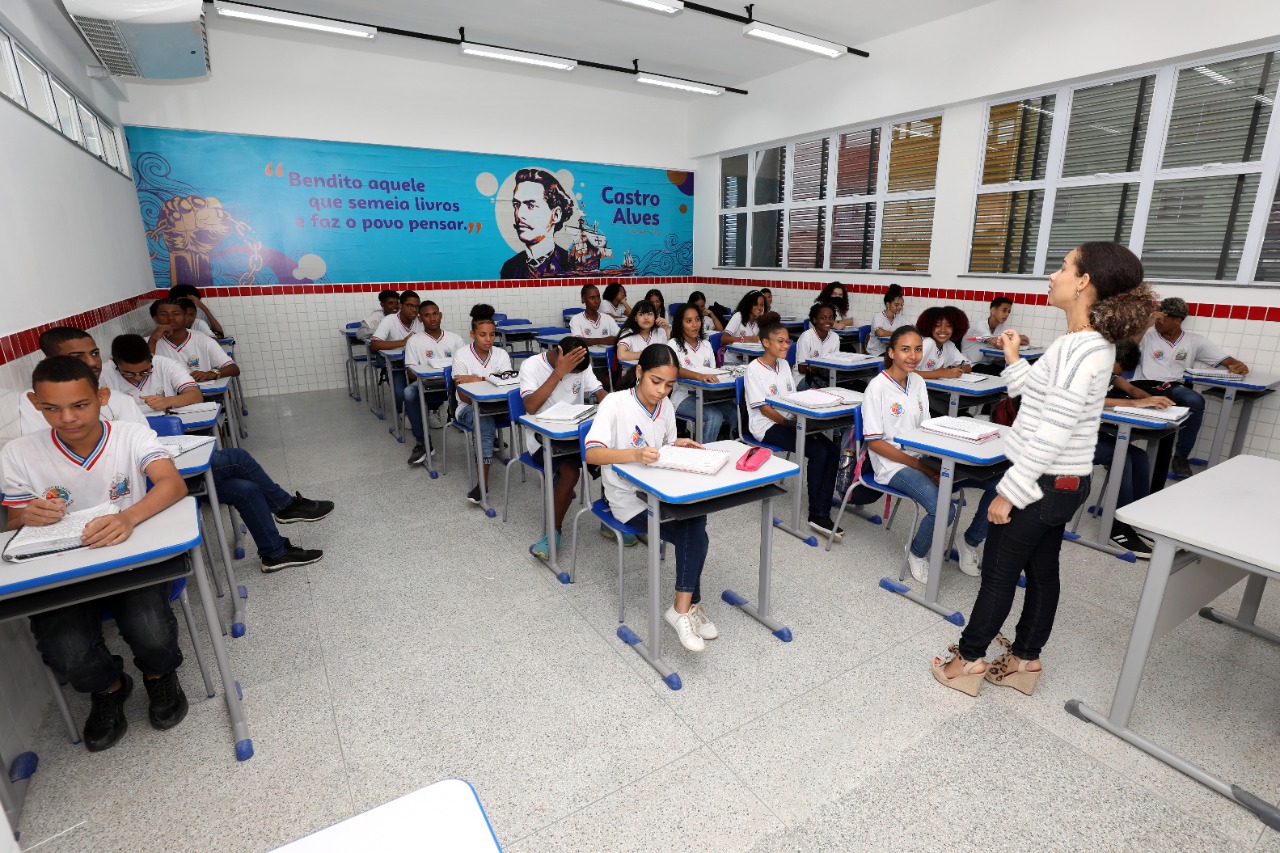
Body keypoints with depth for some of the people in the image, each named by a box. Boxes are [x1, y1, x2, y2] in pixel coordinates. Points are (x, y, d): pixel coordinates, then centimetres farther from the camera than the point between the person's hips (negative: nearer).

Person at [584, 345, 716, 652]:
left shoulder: (665, 406, 3)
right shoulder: (615, 403, -16)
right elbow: (592, 454, -26)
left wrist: (678, 445, -8)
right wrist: (634, 454, -43)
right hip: (630, 499, -5)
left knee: (694, 525, -22)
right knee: (695, 536, -20)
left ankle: (684, 608, -10)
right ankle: (688, 606, -2)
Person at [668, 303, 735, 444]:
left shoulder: (705, 344, 18)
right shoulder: (674, 344, -2)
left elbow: (713, 372, 18)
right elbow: (675, 370, -22)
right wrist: (699, 376, -41)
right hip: (683, 395, -5)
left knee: (736, 413, -20)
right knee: (714, 416, -31)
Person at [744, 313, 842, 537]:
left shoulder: (784, 364, 13)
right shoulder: (754, 369, -9)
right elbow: (765, 409, -13)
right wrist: (794, 425, -16)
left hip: (789, 421, 7)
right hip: (767, 426, -7)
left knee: (833, 450, -15)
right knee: (819, 452, -24)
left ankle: (821, 514, -15)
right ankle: (817, 514, -10)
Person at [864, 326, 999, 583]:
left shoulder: (918, 382, 9)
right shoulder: (878, 387, -13)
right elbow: (874, 442, -15)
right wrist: (920, 466, -19)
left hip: (924, 457, 7)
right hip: (893, 464, -7)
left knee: (997, 483, -7)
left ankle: (970, 542, 14)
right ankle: (916, 554, 2)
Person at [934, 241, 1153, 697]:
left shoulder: (1083, 348, -23)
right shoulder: (1087, 343, 8)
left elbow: (1052, 433, -25)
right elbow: (1039, 398, 14)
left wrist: (1010, 492, -21)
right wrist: (1013, 359, 13)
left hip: (1043, 483, -9)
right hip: (1060, 482, 10)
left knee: (999, 570, 4)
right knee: (1041, 570, 17)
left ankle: (969, 659, 20)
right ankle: (1025, 659, 32)